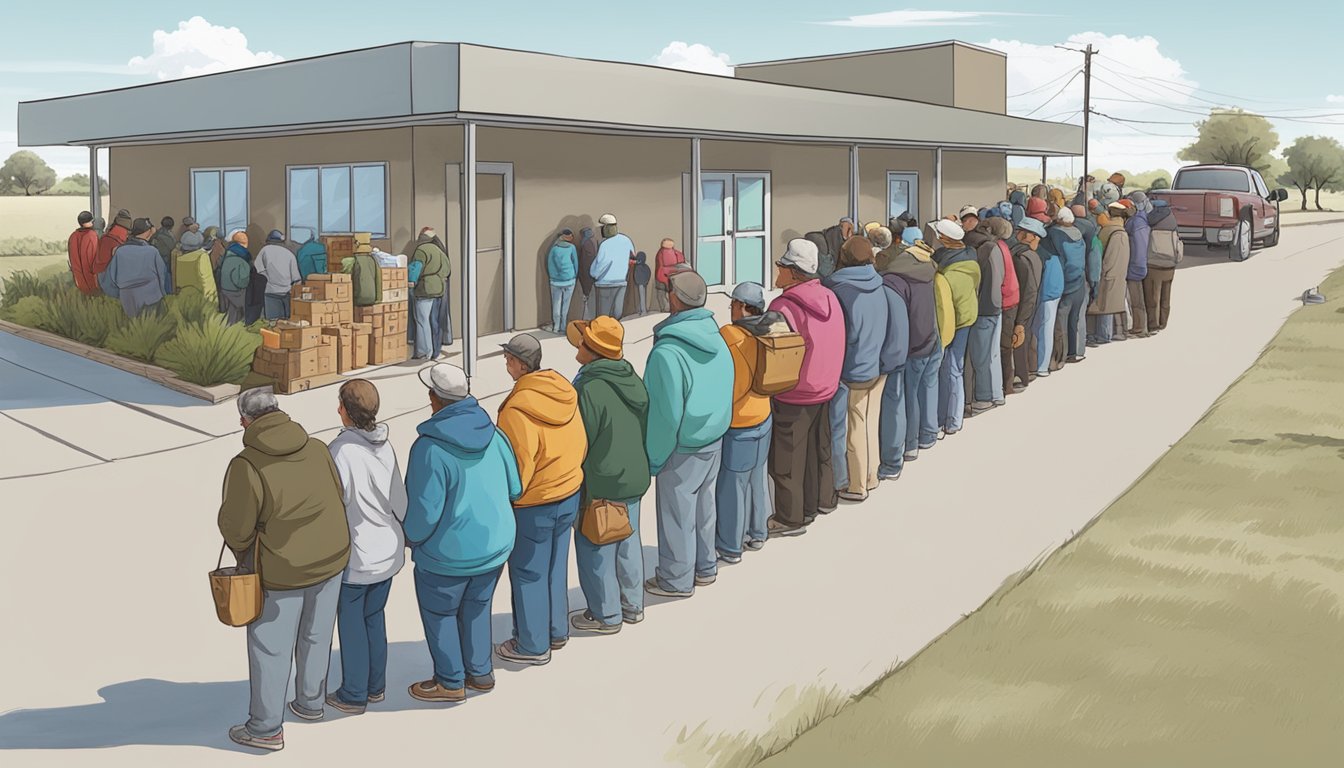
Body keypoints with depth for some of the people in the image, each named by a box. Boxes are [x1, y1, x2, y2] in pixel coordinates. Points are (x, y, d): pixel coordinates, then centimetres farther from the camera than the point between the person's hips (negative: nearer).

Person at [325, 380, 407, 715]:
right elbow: (400, 501, 2)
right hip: (388, 550, 6)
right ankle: (376, 686, 31)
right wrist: (409, 535, 17)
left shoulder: (341, 450, -23)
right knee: (374, 616, 20)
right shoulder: (385, 445, -4)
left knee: (351, 623, 10)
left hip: (355, 557, -6)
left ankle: (353, 695, 20)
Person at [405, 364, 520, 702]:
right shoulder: (493, 435, -8)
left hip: (447, 554, -6)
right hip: (496, 545, 6)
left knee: (440, 614, 15)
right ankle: (480, 672, 36)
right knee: (477, 607, 24)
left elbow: (425, 510, -22)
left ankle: (450, 682, 28)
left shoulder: (430, 447, -26)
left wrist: (411, 537, -2)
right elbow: (515, 488, 2)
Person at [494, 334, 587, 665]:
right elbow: (581, 443, 6)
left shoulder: (518, 408, -25)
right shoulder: (565, 392, -2)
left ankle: (533, 645, 19)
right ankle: (557, 631, 34)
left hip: (533, 505, -7)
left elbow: (519, 466, -22)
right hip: (570, 495, 7)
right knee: (555, 566, 21)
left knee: (528, 574, 8)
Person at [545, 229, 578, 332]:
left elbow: (549, 264, 4)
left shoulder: (554, 248, -1)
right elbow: (576, 263, 3)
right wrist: (575, 276, 16)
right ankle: (563, 326, 10)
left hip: (556, 281, 1)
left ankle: (556, 327, 8)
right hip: (569, 281, -1)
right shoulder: (571, 247, -4)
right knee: (565, 304, 7)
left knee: (556, 304, 8)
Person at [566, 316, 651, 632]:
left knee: (595, 549, 7)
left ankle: (605, 615, 18)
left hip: (599, 486, -8)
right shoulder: (634, 381, 1)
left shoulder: (589, 388, -24)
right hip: (635, 477, 8)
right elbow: (645, 429, 11)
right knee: (628, 541, 20)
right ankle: (633, 605, 32)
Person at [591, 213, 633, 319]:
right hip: (621, 282, 5)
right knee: (617, 314, 9)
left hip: (605, 283, -5)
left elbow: (599, 265, -15)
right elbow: (632, 256, 14)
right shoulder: (626, 240, 0)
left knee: (603, 316, 1)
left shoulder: (604, 244, -19)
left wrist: (595, 275, 5)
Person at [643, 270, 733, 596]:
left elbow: (666, 413, -22)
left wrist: (654, 458, -10)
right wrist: (717, 426, 15)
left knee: (676, 511, 9)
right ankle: (704, 566, 38)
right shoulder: (717, 340, -4)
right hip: (715, 439, 7)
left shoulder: (667, 352, -27)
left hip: (683, 448, -7)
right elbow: (726, 391, 4)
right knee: (703, 504, 22)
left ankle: (677, 579, 24)